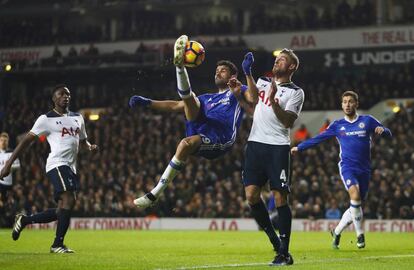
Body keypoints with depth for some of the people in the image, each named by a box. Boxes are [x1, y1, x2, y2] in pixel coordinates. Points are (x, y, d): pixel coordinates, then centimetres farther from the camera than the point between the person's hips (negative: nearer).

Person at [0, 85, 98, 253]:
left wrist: (90, 147, 5)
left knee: (61, 212, 7)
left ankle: (24, 220, 26)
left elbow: (83, 141, 30)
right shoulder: (46, 119, -2)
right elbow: (27, 140, -2)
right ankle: (57, 244, -16)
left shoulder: (78, 118, 18)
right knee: (69, 200, -23)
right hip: (57, 164, -8)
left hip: (71, 167, 8)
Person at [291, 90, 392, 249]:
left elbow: (388, 134, 7)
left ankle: (336, 232, 27)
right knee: (355, 195, -27)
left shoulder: (367, 121, 6)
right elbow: (318, 138, 14)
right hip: (347, 167, -2)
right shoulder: (337, 125, 8)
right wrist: (299, 148, 11)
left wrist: (382, 130, -16)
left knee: (356, 206, 5)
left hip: (364, 169, 2)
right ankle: (360, 234, -15)